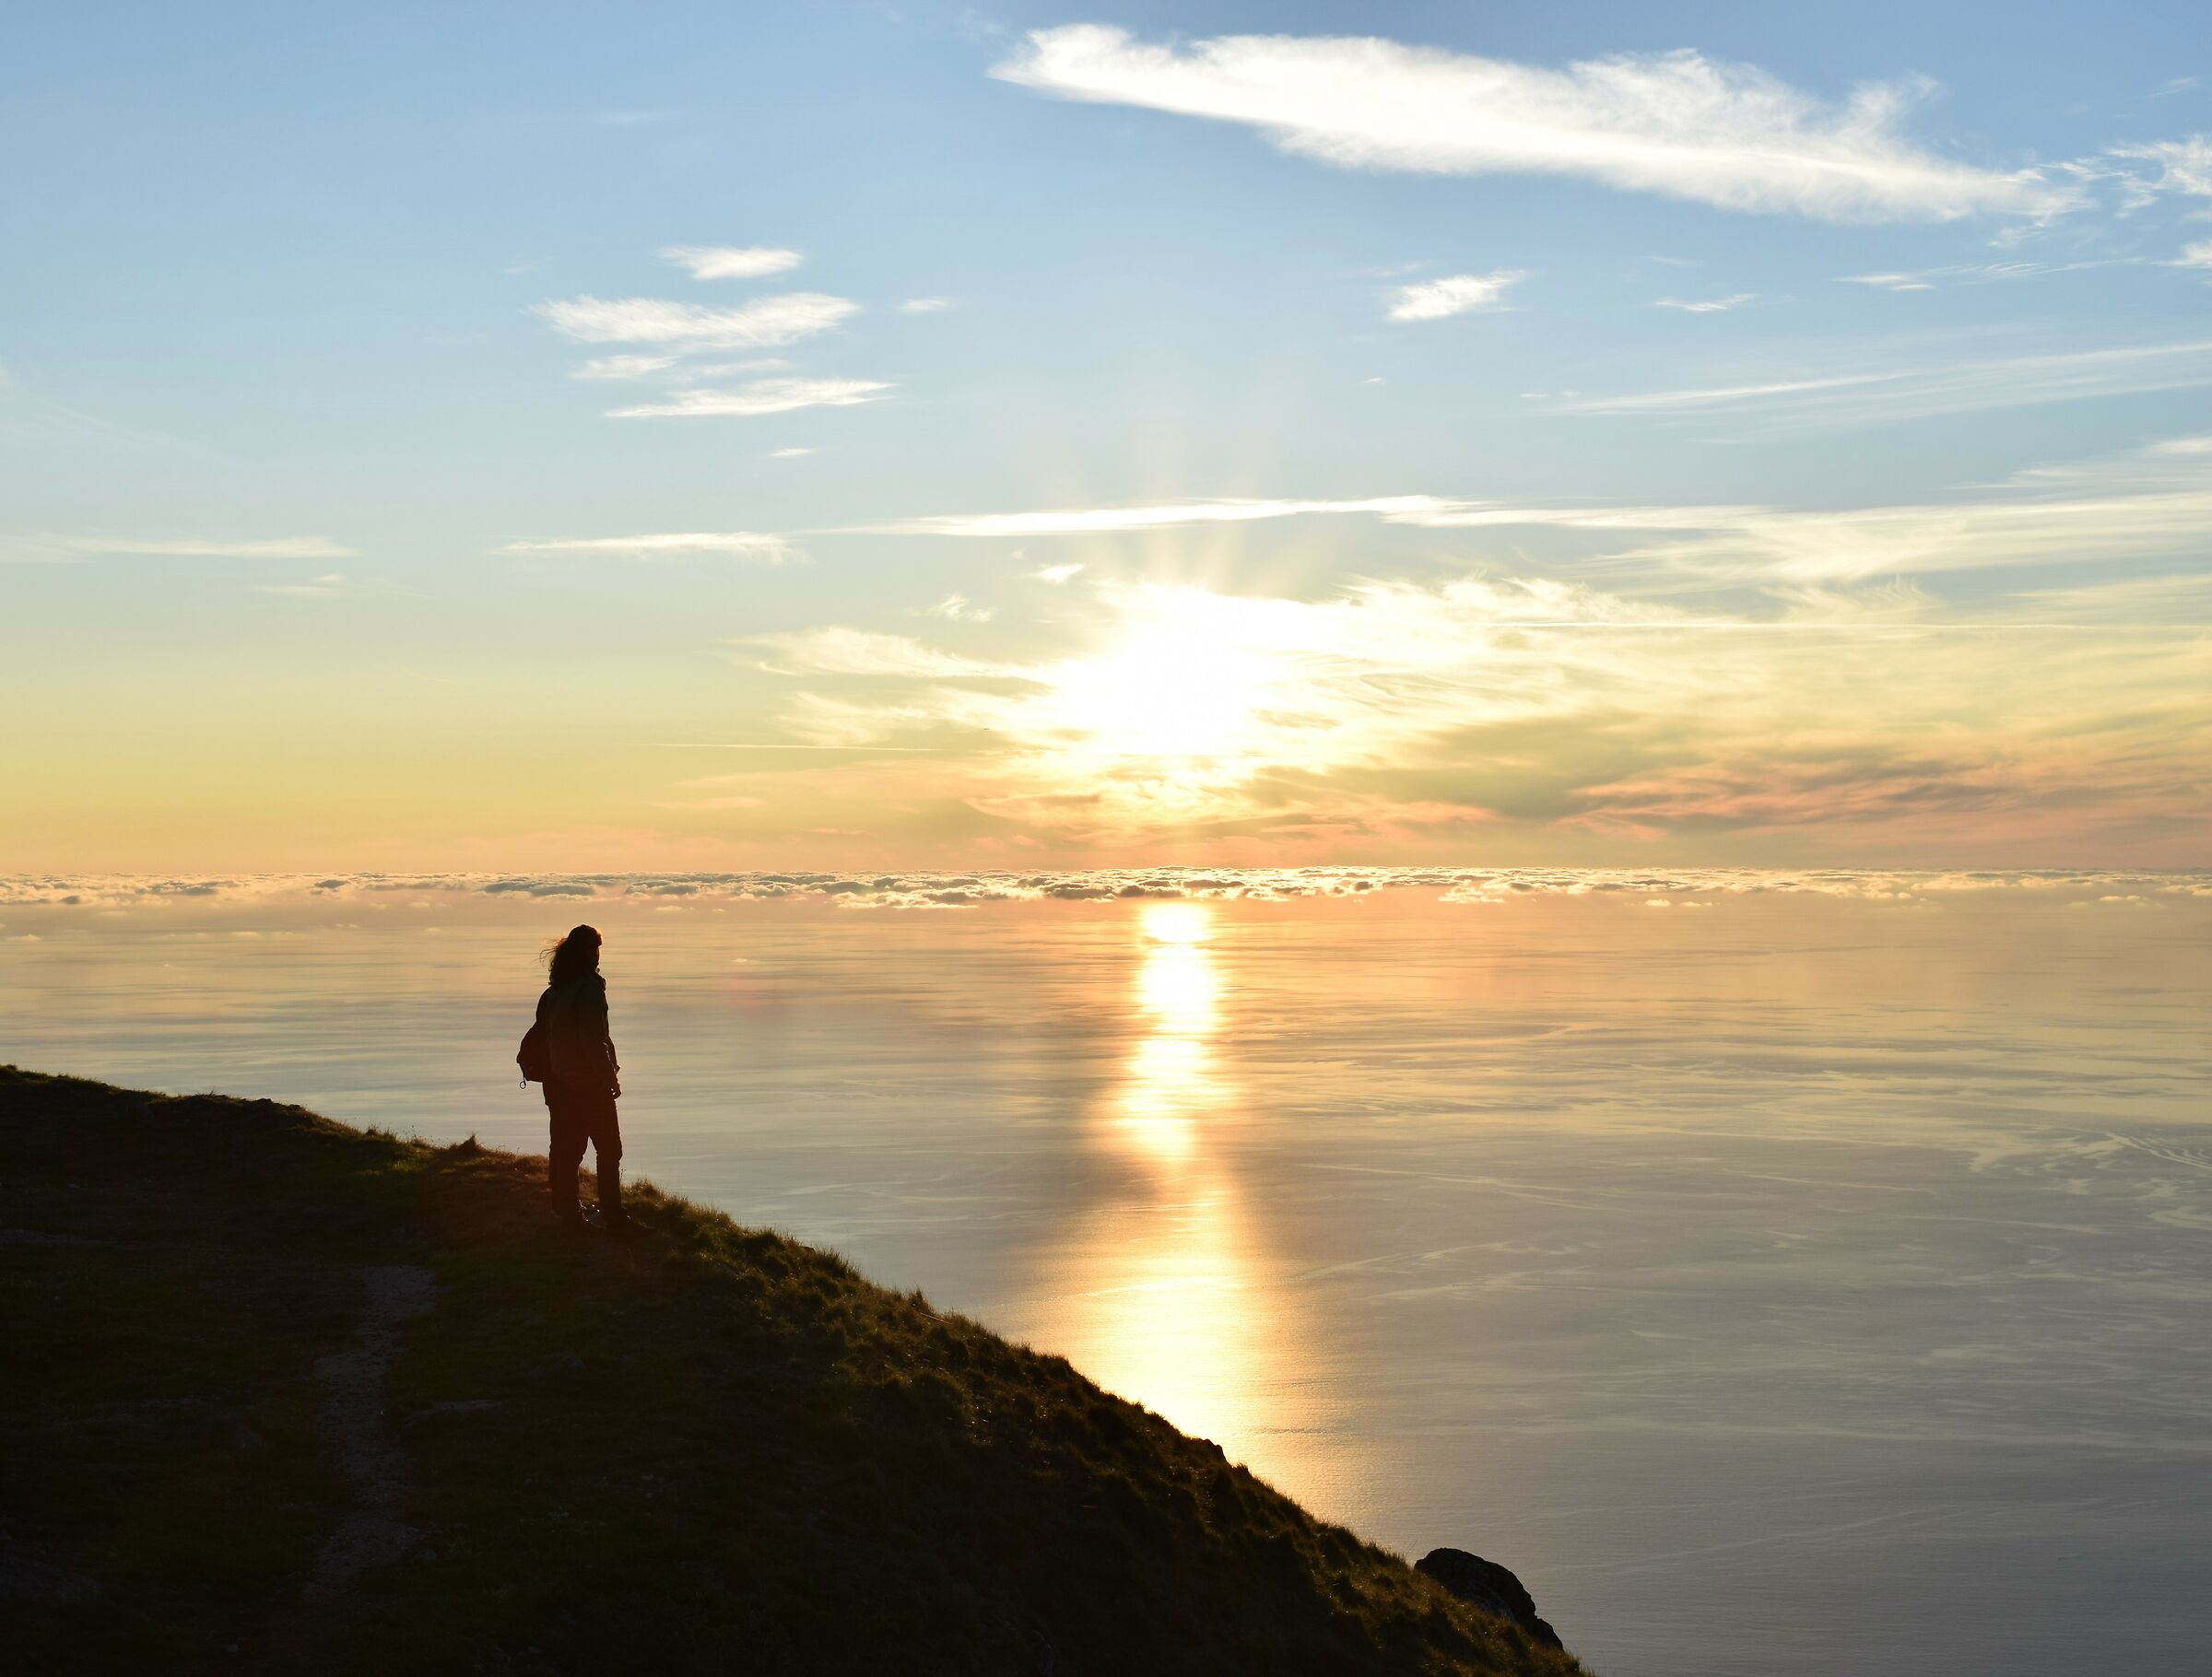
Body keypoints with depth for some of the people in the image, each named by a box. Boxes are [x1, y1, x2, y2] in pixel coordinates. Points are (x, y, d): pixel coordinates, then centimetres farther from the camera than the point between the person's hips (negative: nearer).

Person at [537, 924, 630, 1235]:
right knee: (609, 1150, -3)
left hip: (560, 1080, 8)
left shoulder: (555, 991, 9)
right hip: (589, 1083, -8)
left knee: (568, 1149, 14)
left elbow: (544, 1035, 14)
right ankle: (612, 1217, -5)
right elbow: (593, 1040, -20)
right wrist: (611, 1077, -12)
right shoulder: (588, 988, -16)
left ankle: (566, 1211, 19)